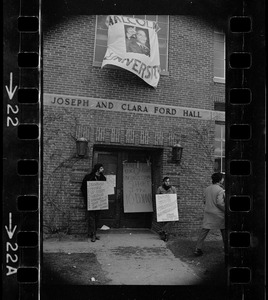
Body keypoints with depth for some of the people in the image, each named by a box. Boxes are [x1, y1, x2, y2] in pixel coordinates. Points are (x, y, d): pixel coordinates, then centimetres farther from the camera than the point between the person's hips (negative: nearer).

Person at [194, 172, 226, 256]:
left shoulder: (207, 189, 7)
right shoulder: (220, 190, -14)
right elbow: (220, 203, -19)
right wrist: (226, 210, -8)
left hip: (208, 212, 5)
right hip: (218, 214, -5)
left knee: (204, 230, 4)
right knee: (224, 230, 14)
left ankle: (198, 249, -1)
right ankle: (226, 248, 25)